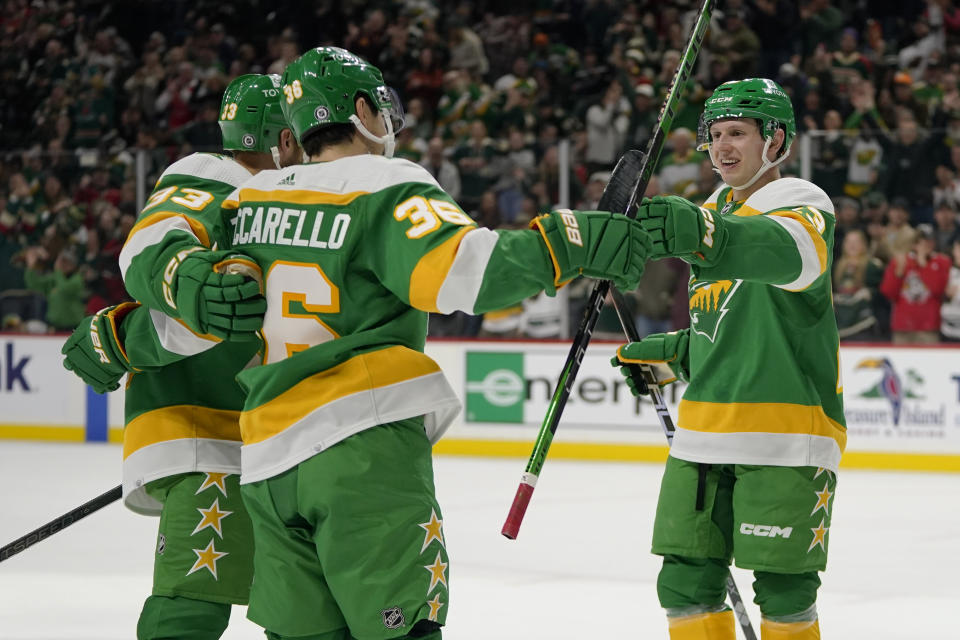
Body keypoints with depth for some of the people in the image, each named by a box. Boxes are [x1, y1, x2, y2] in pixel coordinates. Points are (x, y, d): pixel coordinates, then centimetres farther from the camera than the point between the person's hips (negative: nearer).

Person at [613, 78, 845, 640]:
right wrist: (669, 355, 16)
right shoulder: (711, 214, 18)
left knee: (783, 588, -4)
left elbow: (794, 255, -35)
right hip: (705, 433, 7)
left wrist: (706, 235, -51)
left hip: (786, 435, -7)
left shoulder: (800, 204, -7)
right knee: (686, 581, 5)